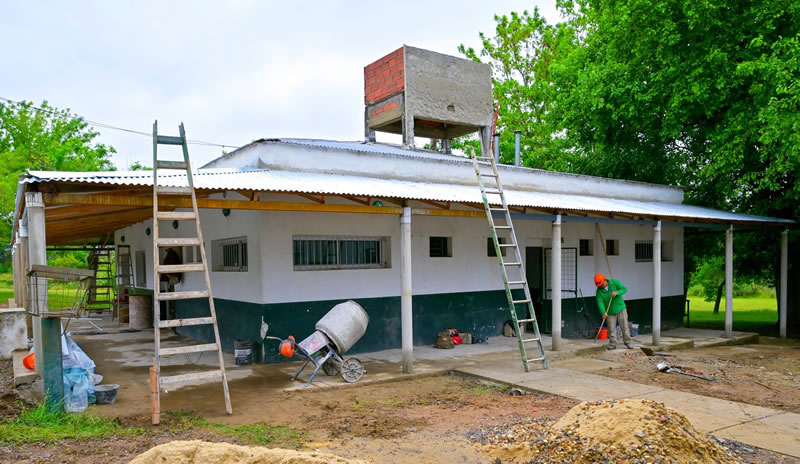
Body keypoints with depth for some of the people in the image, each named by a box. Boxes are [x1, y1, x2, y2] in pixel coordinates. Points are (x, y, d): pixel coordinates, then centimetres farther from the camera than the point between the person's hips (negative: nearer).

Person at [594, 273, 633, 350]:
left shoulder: (614, 282, -12)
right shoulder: (599, 291, -12)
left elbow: (624, 289, -11)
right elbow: (600, 302, -20)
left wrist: (617, 292, -30)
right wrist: (603, 313, -33)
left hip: (621, 308, 0)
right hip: (610, 311, 1)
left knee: (624, 326, 1)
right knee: (611, 328, -1)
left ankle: (628, 343, 10)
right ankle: (612, 344, 9)